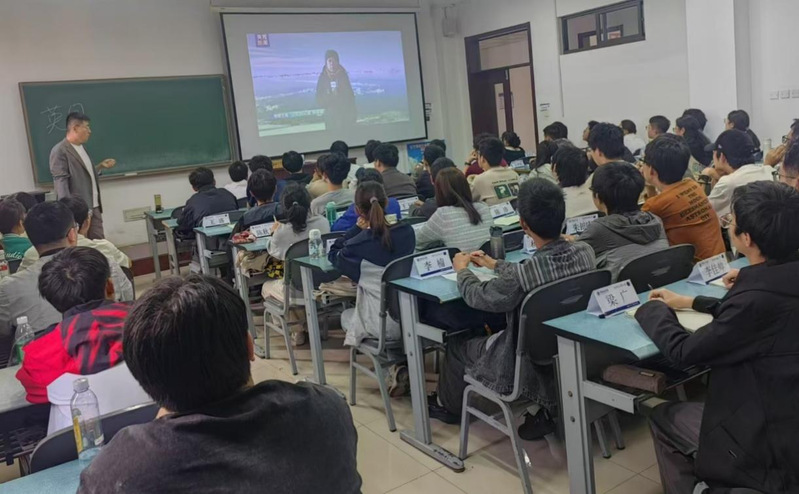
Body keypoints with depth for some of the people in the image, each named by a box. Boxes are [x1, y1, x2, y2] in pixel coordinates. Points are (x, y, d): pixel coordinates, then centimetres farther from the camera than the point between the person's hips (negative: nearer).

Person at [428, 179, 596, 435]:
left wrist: (462, 270, 7)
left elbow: (478, 297, -13)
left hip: (534, 364, -6)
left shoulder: (522, 276, -35)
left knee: (456, 345, 17)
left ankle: (449, 406, 44)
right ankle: (547, 408, 27)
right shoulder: (585, 252, -15)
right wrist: (495, 264, 18)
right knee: (495, 329, 29)